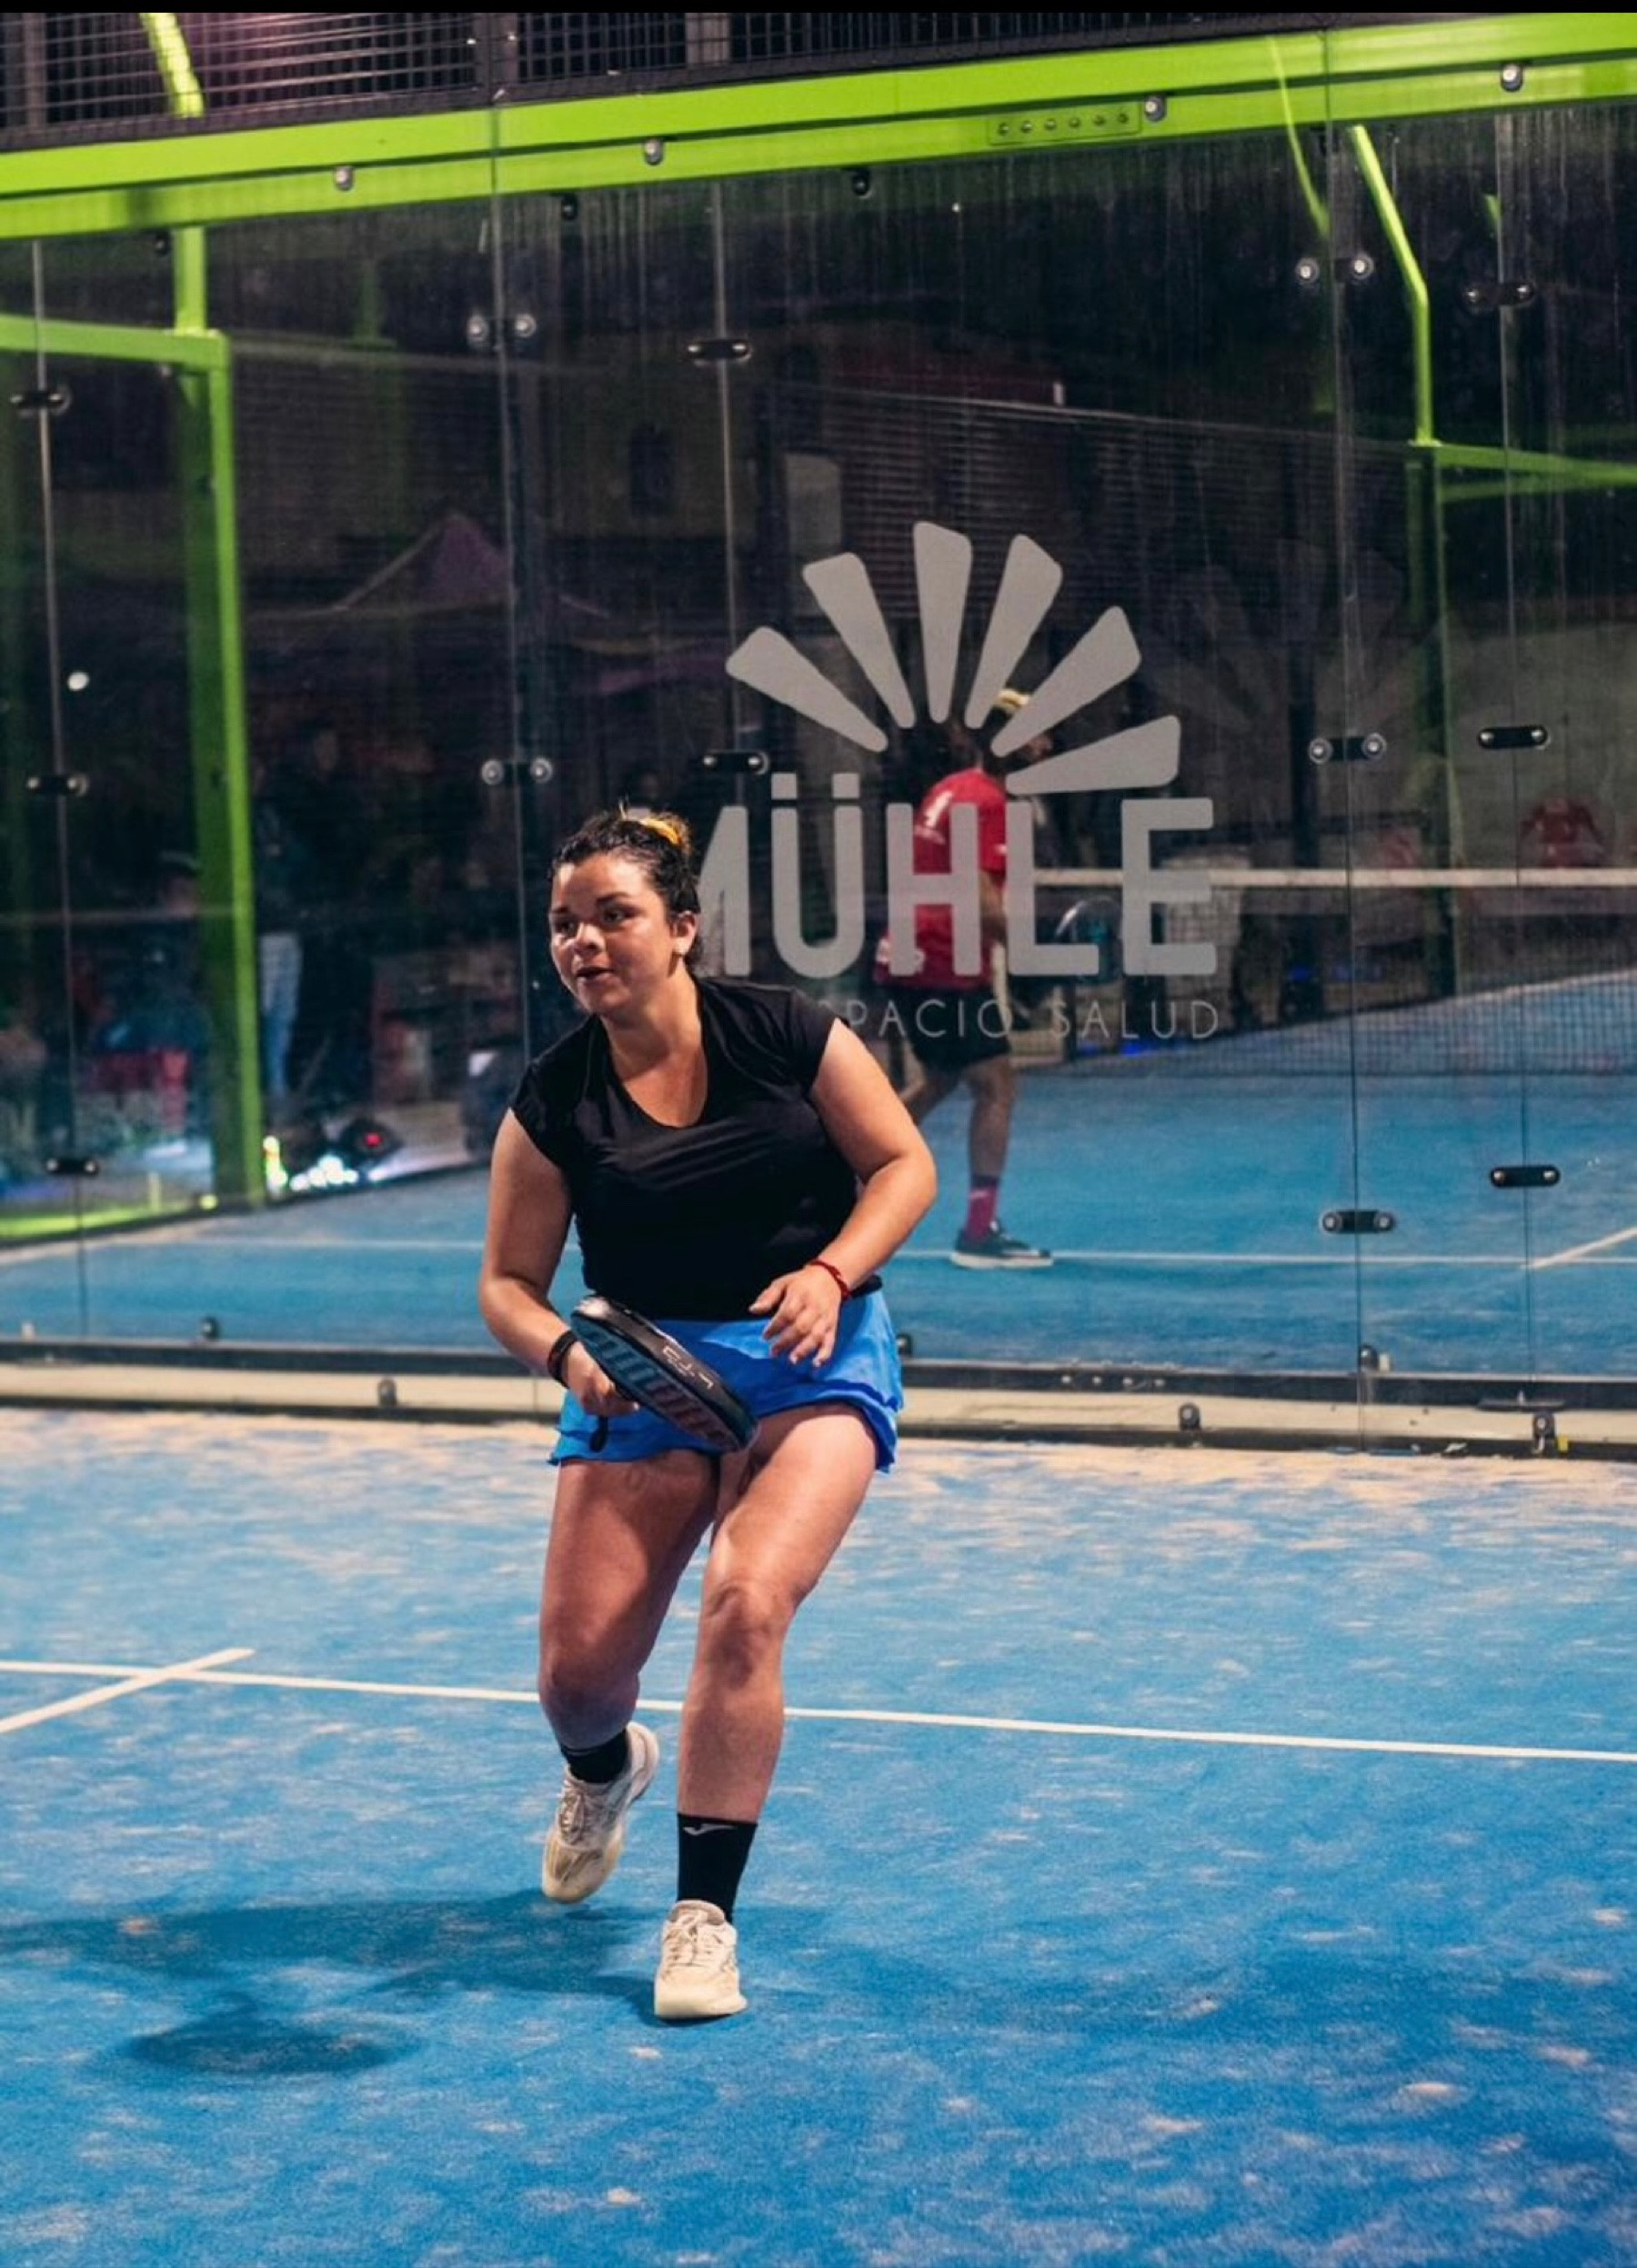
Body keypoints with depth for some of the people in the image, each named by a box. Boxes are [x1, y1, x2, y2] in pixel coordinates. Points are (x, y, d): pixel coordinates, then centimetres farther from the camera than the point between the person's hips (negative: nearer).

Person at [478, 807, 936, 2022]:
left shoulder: (786, 1031, -5)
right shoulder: (554, 1101, -2)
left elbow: (905, 1163, -1)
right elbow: (509, 1282, 2)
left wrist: (830, 1273, -17)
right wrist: (567, 1355, -19)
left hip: (814, 1359, -2)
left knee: (745, 1604, -25)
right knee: (578, 1665, -3)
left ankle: (705, 1914, -12)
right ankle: (605, 1770, 39)